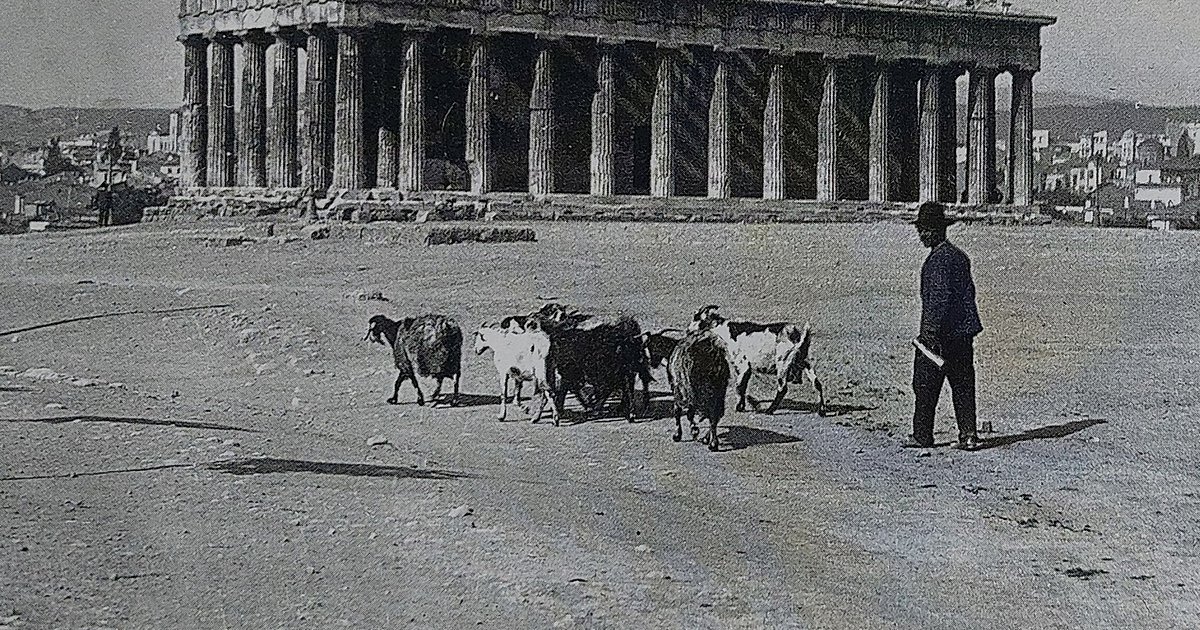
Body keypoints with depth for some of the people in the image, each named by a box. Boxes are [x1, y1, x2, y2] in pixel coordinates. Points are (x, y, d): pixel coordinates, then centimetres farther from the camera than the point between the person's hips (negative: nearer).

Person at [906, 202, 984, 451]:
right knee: (963, 385, 10)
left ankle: (922, 436, 8)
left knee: (925, 385, 3)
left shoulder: (939, 259, -14)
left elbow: (939, 296, -23)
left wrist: (930, 331, -25)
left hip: (940, 333, -9)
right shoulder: (960, 256, 14)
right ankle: (968, 435, 7)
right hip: (964, 332, 9)